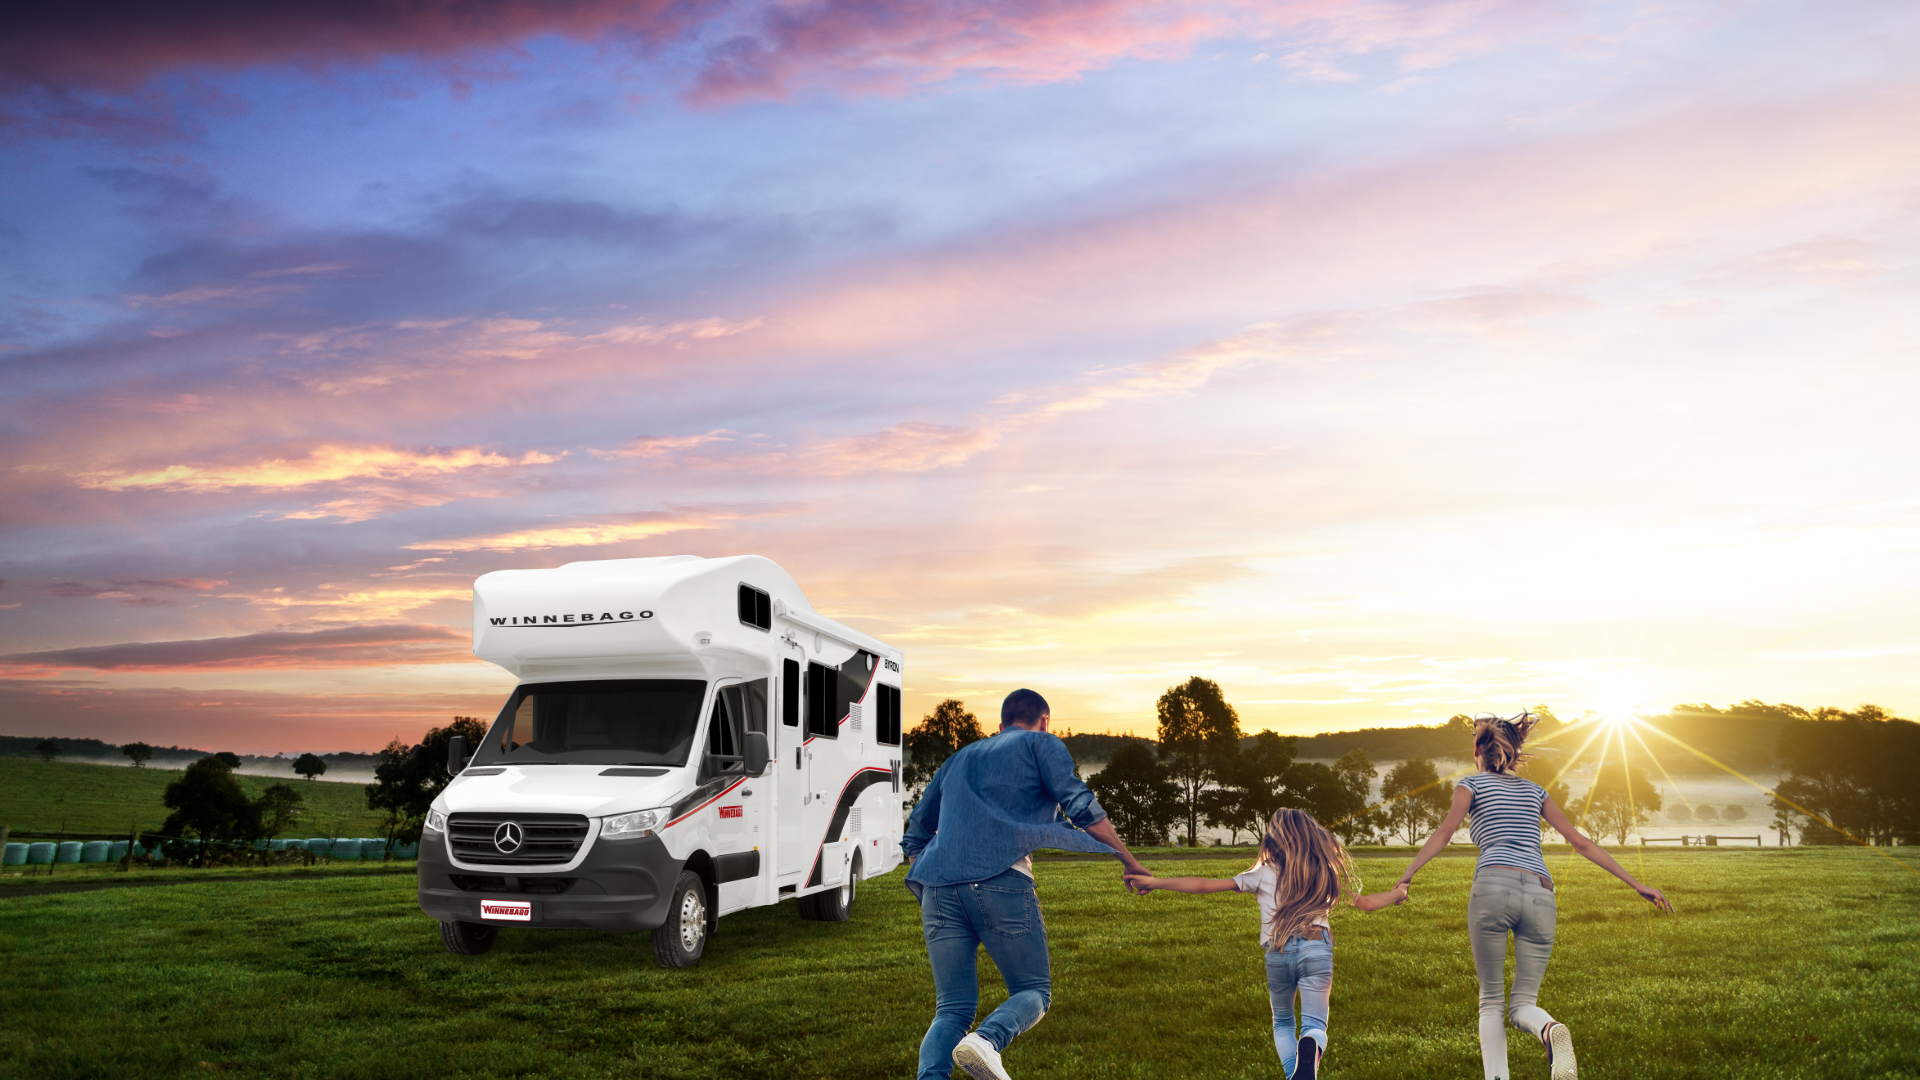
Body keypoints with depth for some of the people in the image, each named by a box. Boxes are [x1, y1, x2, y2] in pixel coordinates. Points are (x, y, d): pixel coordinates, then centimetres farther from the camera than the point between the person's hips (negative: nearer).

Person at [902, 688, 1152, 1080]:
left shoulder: (961, 757, 33)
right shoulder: (1042, 744, 17)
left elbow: (915, 834, 34)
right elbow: (1081, 806, 1)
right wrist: (1128, 860, 8)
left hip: (938, 887, 5)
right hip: (1000, 881, -5)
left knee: (953, 1007, 8)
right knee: (1034, 991, 7)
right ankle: (987, 1040, -24)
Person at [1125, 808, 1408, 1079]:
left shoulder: (1263, 874, 9)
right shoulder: (1325, 873, 14)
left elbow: (1205, 885, 5)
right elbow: (1365, 903, 25)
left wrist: (1155, 882, 10)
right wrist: (1397, 894, 45)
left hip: (1277, 953, 0)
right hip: (1316, 949, 0)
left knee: (1282, 1023, 22)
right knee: (1315, 1024, -1)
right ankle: (1310, 1052, -37)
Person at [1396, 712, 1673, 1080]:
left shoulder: (1472, 784, 16)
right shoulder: (1535, 791, 28)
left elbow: (1443, 832, 0)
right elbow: (1581, 843, 23)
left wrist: (1405, 877, -7)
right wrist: (1637, 885, 25)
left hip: (1494, 887, -3)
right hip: (1540, 895, 3)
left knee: (1491, 1000, 8)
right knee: (1524, 1004, 7)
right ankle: (1552, 1032, -28)